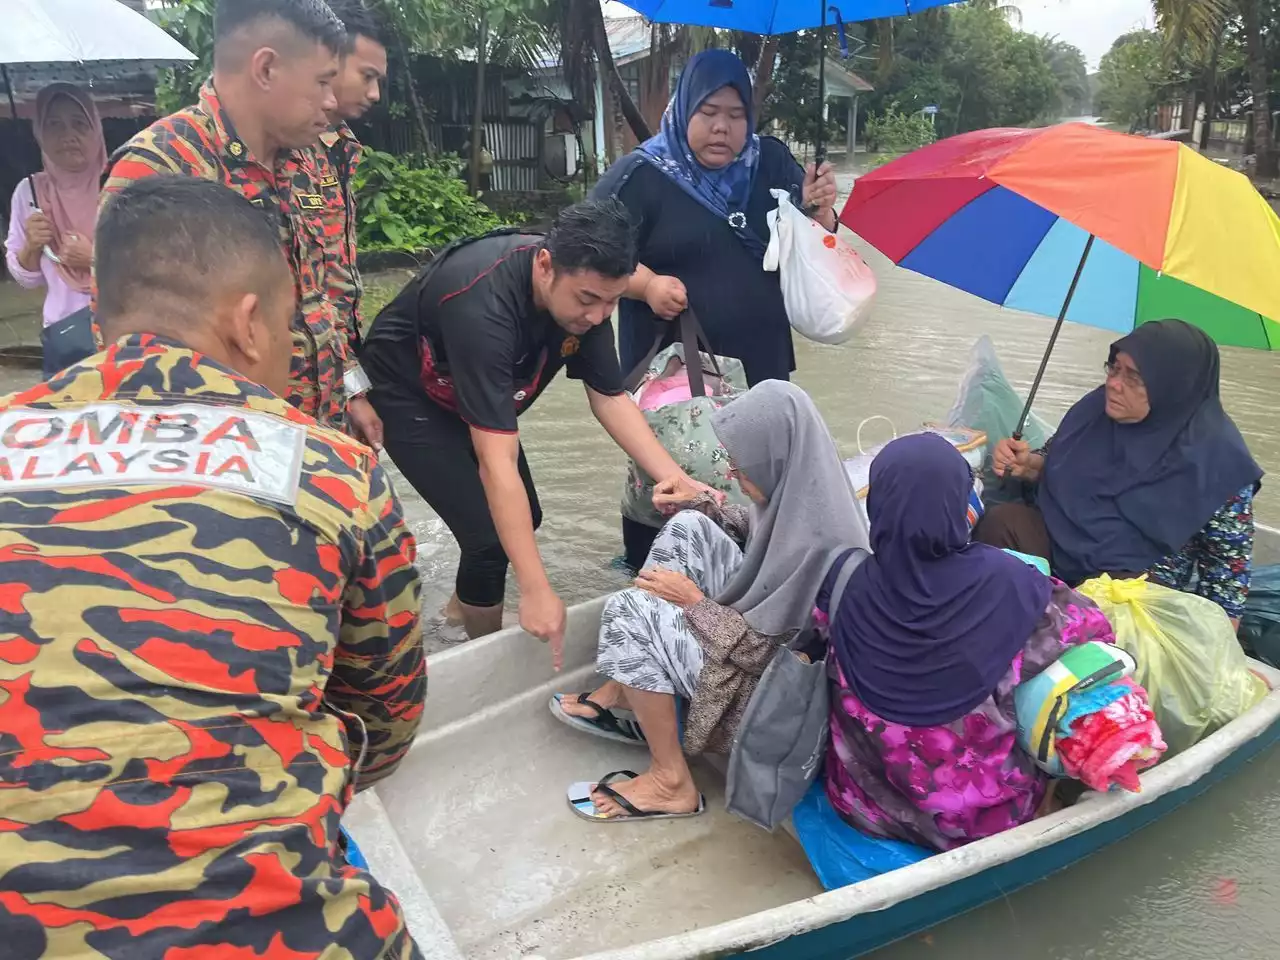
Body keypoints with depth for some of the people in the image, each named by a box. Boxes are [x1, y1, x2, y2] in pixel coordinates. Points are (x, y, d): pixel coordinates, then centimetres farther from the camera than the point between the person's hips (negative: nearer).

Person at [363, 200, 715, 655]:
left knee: (522, 520, 14)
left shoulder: (583, 287, -19)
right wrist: (536, 591, -42)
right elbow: (496, 463, -43)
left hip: (476, 392, 7)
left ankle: (463, 605, 44)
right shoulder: (484, 303, -41)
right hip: (407, 393, -7)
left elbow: (609, 398, -10)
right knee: (490, 534, -16)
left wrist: (674, 477, -24)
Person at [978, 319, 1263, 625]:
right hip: (1061, 540, 5)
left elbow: (1229, 557, -6)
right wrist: (1027, 465, -8)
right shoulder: (1098, 407, -2)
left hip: (1141, 581, -5)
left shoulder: (1218, 455, -13)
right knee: (1001, 521, -23)